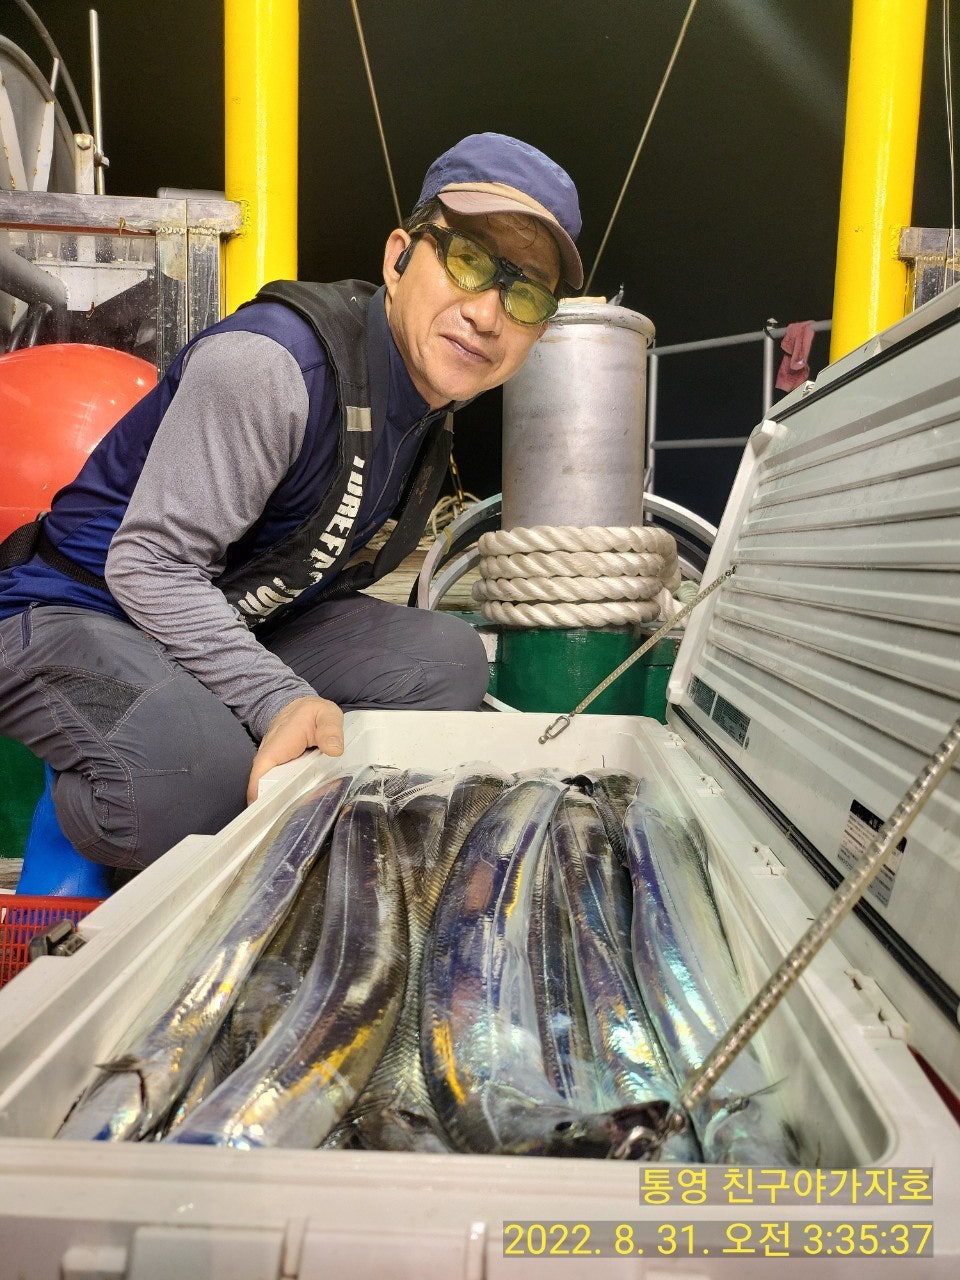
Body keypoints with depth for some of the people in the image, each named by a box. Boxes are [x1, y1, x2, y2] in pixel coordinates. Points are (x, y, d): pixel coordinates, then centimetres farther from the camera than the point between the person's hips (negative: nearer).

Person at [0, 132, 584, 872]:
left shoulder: (432, 391, 0)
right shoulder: (265, 365, -27)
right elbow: (150, 564, -25)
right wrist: (280, 700, -36)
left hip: (235, 626, 7)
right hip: (75, 613, -7)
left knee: (448, 659, -9)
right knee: (213, 764, -37)